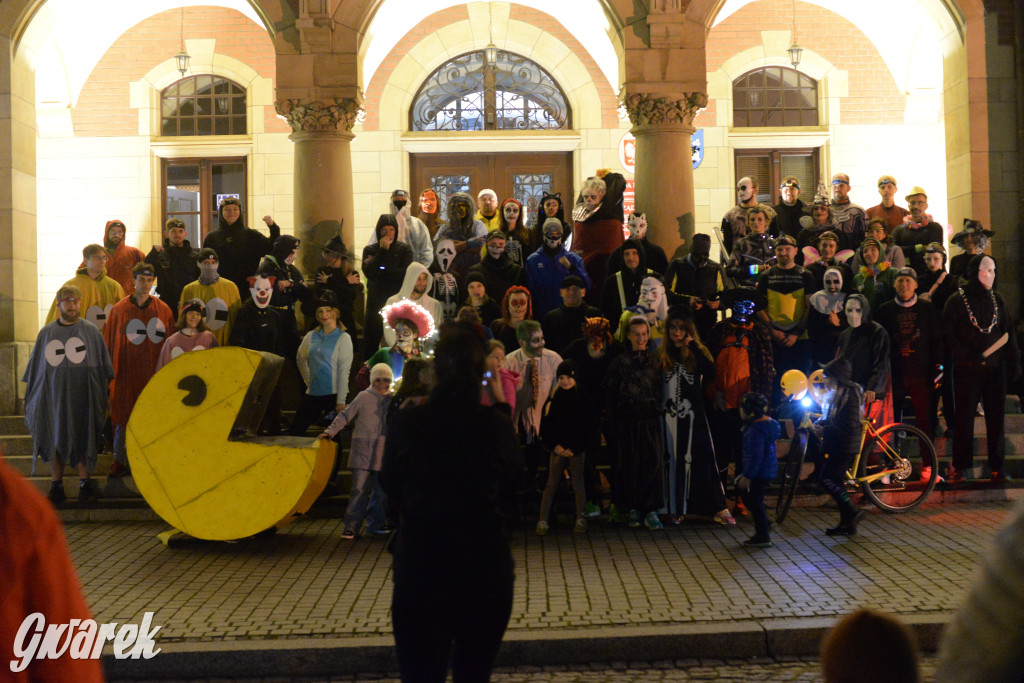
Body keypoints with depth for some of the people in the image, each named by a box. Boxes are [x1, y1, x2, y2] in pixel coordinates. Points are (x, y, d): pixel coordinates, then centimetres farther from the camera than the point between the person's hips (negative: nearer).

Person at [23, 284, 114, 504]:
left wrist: (103, 395, 1)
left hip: (82, 396, -2)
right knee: (55, 440, 5)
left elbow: (102, 369, 5)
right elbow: (35, 367, 12)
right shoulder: (46, 332, 8)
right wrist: (29, 394, 8)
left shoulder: (90, 331, 3)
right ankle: (56, 484, 13)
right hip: (53, 395, 2)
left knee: (82, 439, 1)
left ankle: (85, 482, 11)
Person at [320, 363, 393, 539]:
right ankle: (351, 527, -1)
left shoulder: (394, 400, 9)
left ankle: (375, 524, 21)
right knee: (359, 490, -6)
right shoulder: (363, 397, 0)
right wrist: (331, 431, -5)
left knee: (381, 492, 7)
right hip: (362, 451, -3)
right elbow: (345, 415, 2)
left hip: (383, 454, 3)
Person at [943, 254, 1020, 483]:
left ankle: (997, 466, 17)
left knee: (996, 417, 6)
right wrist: (969, 355, -17)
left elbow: (1009, 332, 9)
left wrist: (1014, 363, 4)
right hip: (967, 370, -3)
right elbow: (949, 335, -8)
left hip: (995, 369, 3)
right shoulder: (956, 301, -5)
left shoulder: (997, 299, 7)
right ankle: (959, 466, 15)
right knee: (964, 417, 4)